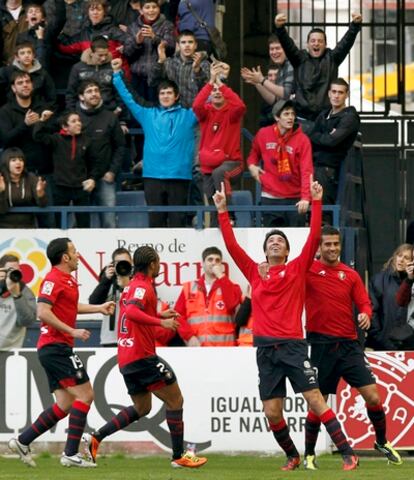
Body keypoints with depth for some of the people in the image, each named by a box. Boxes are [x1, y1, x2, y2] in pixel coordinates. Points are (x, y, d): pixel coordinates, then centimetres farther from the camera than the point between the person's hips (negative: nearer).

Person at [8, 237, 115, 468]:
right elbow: (43, 312, -22)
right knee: (85, 394, -11)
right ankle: (71, 453, -12)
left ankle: (23, 441, 10)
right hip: (56, 346, -10)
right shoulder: (54, 279, -13)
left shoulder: (68, 280, 17)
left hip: (56, 349, 10)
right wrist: (72, 331, -21)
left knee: (65, 404, 9)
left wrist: (99, 308, 31)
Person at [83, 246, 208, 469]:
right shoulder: (143, 287, -13)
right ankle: (179, 456, -1)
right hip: (142, 356, -10)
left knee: (141, 408, 19)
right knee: (175, 399, -1)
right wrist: (161, 322, -36)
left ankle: (95, 437, 9)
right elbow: (132, 312, -31)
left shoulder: (131, 285, 16)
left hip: (126, 356, 10)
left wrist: (160, 315, 27)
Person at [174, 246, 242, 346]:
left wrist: (220, 275, -6)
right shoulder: (189, 288, 14)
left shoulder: (230, 286, 11)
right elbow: (179, 315, 8)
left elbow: (232, 303, -11)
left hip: (224, 347, -2)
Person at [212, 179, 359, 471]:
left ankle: (348, 454, -11)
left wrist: (316, 202, -6)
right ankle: (293, 456, 21)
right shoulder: (255, 274, 14)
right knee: (272, 412, 0)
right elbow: (232, 245, 14)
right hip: (266, 349, 3)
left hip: (293, 346, -3)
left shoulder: (297, 269, 7)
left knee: (315, 400, -11)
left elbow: (314, 238, -1)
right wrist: (222, 211, 12)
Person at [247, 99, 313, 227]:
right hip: (270, 198, 2)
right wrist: (252, 165, 1)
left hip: (295, 199, -2)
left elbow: (306, 171, -16)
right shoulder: (263, 134, 1)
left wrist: (306, 198, -27)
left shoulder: (302, 139, -9)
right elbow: (254, 153, 23)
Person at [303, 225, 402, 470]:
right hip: (321, 344, -3)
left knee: (373, 396, -3)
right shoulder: (308, 269, -1)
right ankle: (309, 456, 14)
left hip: (349, 344, 3)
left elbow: (364, 303, 7)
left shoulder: (351, 275, 9)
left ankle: (382, 442, 19)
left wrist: (366, 314, -16)